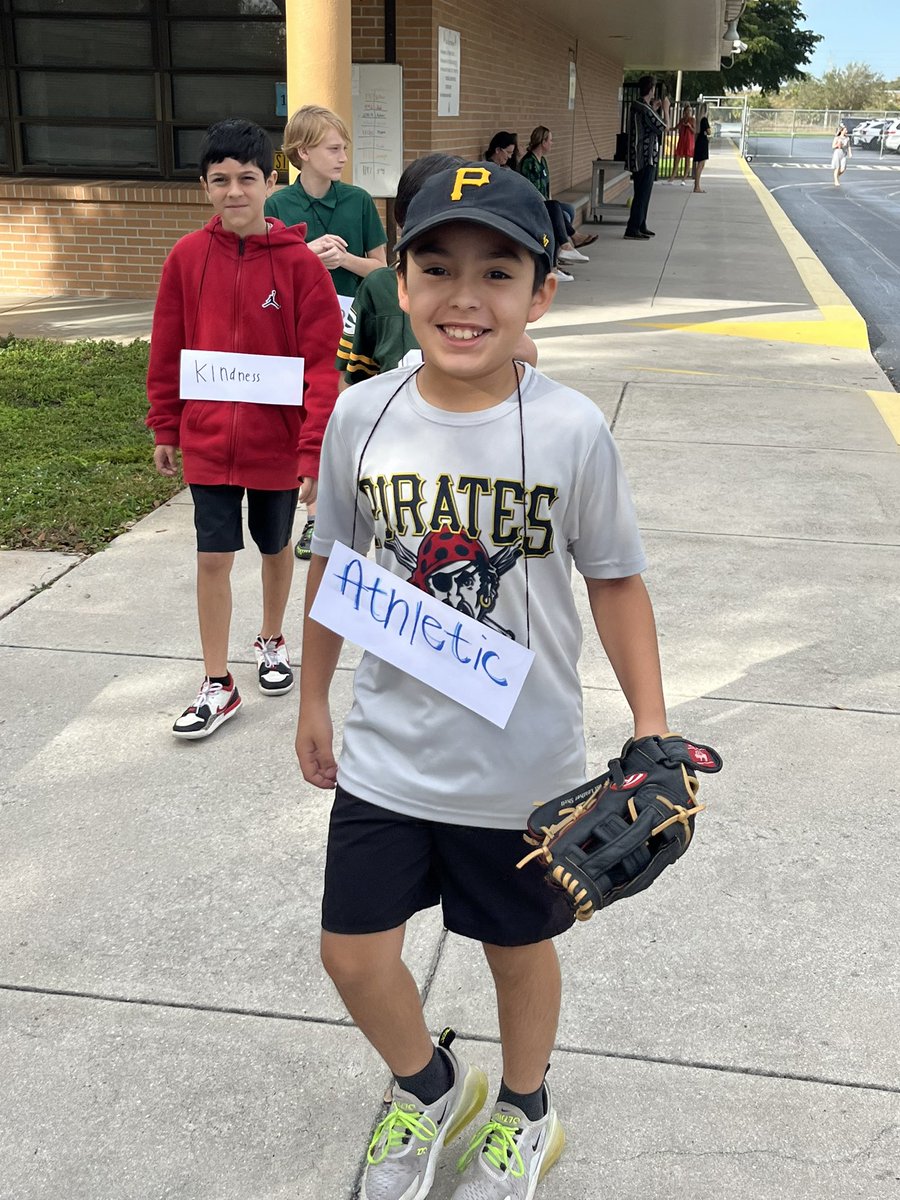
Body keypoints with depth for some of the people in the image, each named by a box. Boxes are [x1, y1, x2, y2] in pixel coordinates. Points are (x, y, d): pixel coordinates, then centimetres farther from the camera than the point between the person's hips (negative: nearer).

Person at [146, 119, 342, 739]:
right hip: (207, 441, 1)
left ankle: (272, 641, 42)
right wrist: (165, 429, 6)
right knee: (214, 557, 2)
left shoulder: (299, 262, -11)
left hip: (278, 440, -1)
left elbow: (320, 362, -13)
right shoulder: (188, 256, -4)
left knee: (276, 547, 17)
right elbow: (167, 350, 3)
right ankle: (218, 685, 14)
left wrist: (314, 448, -17)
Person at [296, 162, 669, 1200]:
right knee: (353, 954, 10)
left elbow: (615, 581, -4)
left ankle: (525, 1114, 49)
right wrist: (313, 699, 13)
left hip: (522, 765, -2)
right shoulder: (360, 417, -9)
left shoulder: (571, 431, -16)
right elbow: (332, 564, 5)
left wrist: (653, 728, -6)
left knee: (519, 948, 18)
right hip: (387, 753, 2)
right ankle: (429, 1089, 44)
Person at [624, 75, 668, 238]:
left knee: (642, 194, 16)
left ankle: (641, 226, 22)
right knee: (642, 194, -8)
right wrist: (665, 109, 2)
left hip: (640, 158, 10)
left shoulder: (636, 106, 10)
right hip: (645, 158, -10)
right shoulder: (645, 109, -19)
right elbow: (664, 127, -11)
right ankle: (632, 230, -8)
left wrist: (654, 109, 24)